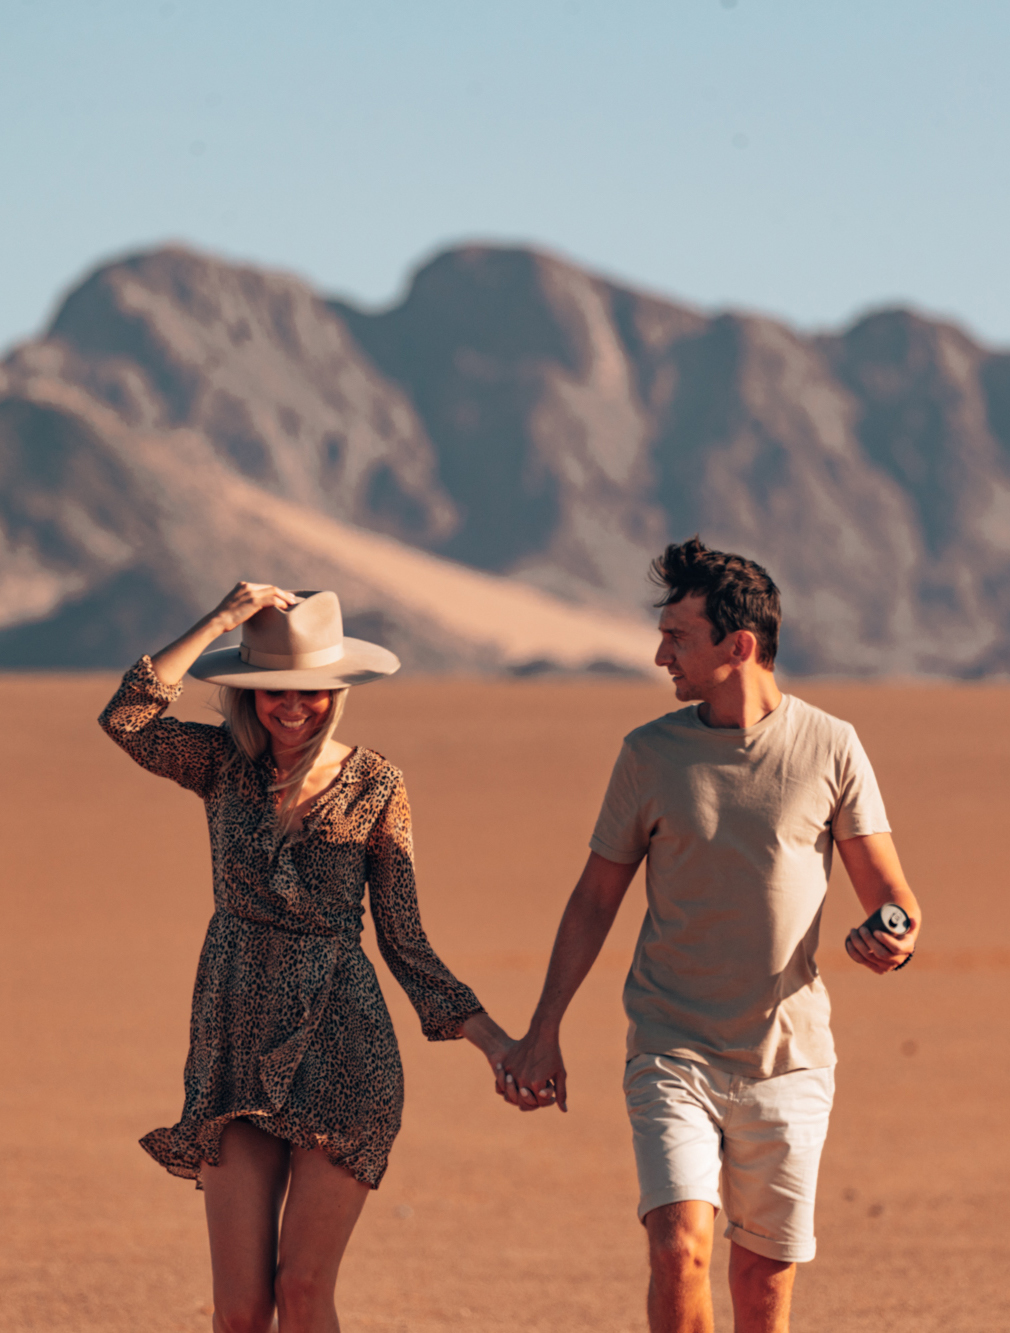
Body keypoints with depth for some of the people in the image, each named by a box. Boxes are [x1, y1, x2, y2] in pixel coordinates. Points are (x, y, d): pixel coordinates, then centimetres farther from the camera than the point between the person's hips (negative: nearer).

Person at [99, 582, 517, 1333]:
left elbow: (404, 941, 4)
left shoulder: (375, 786, 0)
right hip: (237, 1045, 1)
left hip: (341, 1047, -1)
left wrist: (488, 1037, -6)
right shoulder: (224, 765, 4)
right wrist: (222, 621, -15)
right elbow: (127, 718, -16)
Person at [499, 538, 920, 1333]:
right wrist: (543, 1034, 5)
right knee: (679, 1251, -18)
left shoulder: (830, 749, -2)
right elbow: (596, 897, 9)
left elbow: (889, 892, 2)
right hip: (674, 1055, 0)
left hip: (789, 1060, 0)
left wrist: (893, 939, -22)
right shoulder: (652, 754, 0)